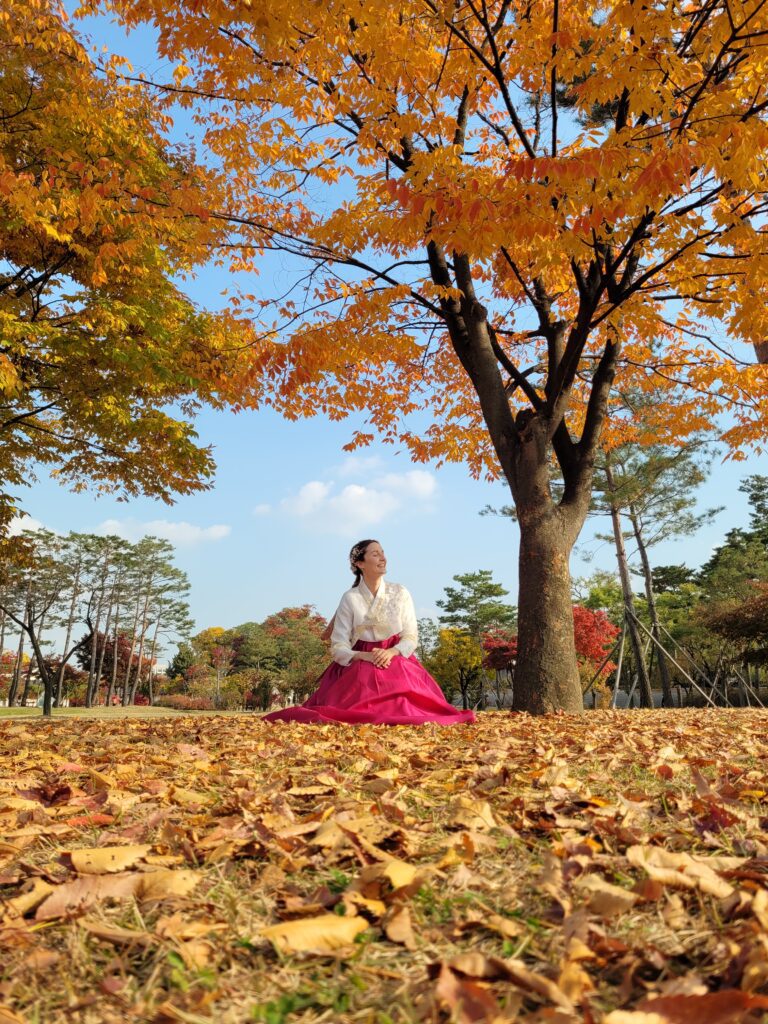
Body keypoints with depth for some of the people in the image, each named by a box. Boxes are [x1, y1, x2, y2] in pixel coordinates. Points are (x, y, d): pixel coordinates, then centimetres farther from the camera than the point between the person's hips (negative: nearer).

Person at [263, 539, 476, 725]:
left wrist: (392, 652, -18)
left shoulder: (400, 593, 4)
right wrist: (364, 656, -23)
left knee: (407, 709, -24)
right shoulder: (350, 599, -1)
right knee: (361, 707, -27)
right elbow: (338, 648, -4)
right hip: (360, 665, -1)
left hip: (397, 661, 1)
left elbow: (411, 637, 2)